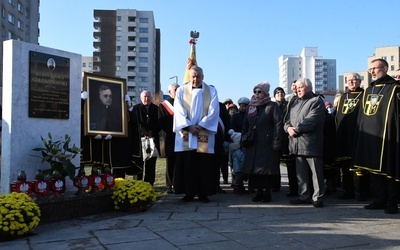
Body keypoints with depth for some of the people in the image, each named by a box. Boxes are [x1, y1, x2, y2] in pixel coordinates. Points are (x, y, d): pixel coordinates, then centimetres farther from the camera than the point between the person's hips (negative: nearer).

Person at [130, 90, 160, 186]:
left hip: (153, 140, 2)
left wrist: (152, 133, -8)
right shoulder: (136, 109, 2)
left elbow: (159, 124, 7)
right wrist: (146, 133, -17)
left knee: (151, 164, 3)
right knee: (139, 164, 1)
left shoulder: (156, 109, 9)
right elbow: (135, 124, -7)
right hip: (139, 140, -2)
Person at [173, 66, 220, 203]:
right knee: (187, 164, 0)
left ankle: (203, 193, 8)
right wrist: (189, 127, -13)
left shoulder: (211, 91, 7)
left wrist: (200, 126, -11)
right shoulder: (181, 91, 7)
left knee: (204, 165, 0)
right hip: (185, 134, 0)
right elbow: (179, 111, -1)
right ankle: (189, 193, 7)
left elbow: (213, 112, -1)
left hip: (205, 134, 0)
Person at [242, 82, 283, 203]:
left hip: (267, 145, -5)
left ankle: (267, 192, 9)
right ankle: (259, 192, 15)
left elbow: (278, 124, -8)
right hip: (252, 145, 5)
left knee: (267, 170, -2)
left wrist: (276, 143, -15)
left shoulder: (272, 106, -1)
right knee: (253, 169, 4)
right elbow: (245, 125, 18)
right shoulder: (250, 107, 16)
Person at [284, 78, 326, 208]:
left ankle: (317, 197, 5)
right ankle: (303, 196, 20)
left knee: (316, 172, -2)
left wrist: (296, 129, -14)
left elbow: (311, 120, -15)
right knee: (301, 172, 12)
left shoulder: (316, 101, -2)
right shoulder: (295, 103, 22)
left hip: (311, 144, -7)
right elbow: (287, 120, 15)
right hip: (297, 144, 7)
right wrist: (289, 128, -7)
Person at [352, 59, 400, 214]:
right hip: (369, 137, 7)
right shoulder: (368, 90, 18)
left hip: (386, 137, -7)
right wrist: (360, 135, 13)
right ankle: (379, 200, 20)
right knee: (374, 170, 10)